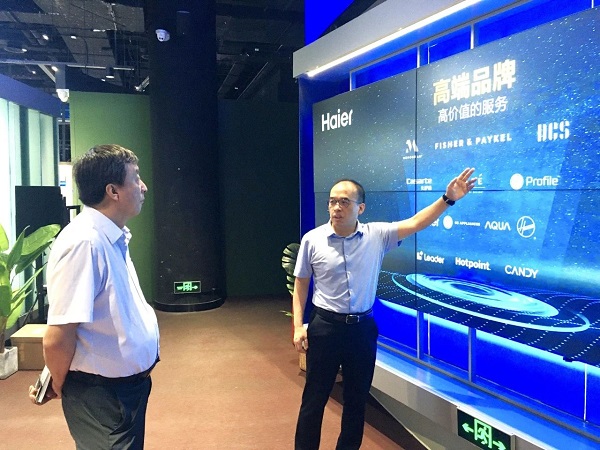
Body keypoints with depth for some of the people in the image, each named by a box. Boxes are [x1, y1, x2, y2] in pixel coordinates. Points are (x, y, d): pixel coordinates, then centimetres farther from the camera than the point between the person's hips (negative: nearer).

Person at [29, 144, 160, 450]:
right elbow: (58, 339, -27)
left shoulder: (113, 239, 6)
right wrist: (58, 389, -9)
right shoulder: (84, 243, -26)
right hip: (103, 396, -9)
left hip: (129, 386, 9)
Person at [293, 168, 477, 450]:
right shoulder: (312, 240, -6)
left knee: (357, 399, 16)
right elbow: (301, 284, 1)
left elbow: (415, 223, -8)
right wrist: (298, 326, -4)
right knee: (314, 399, 8)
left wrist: (448, 198, -19)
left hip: (362, 328, 2)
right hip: (324, 327, -2)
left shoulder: (377, 235, -3)